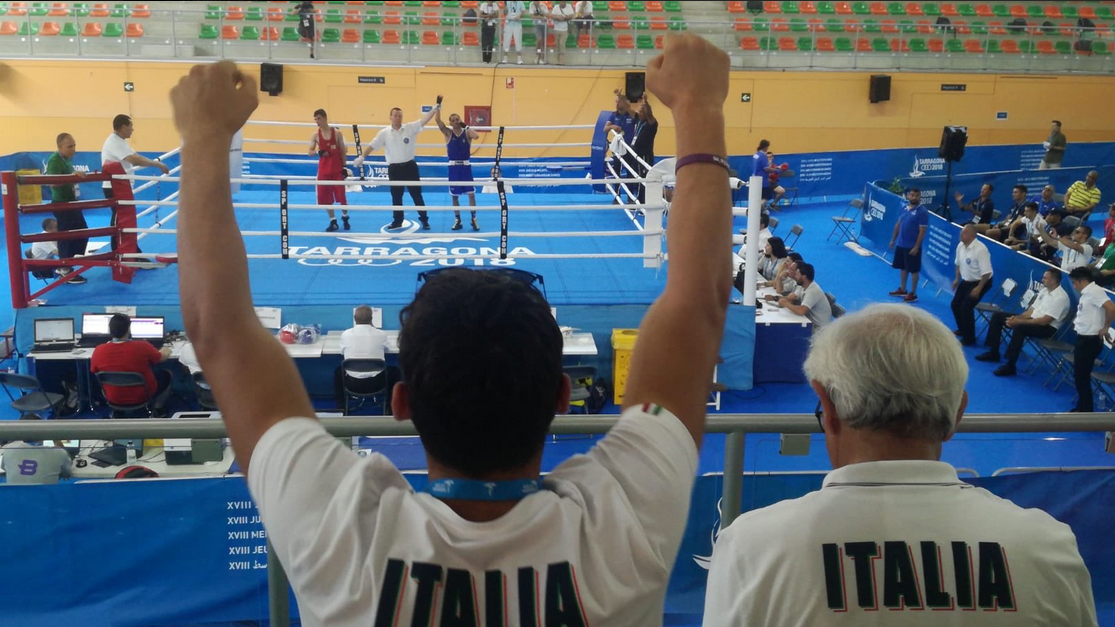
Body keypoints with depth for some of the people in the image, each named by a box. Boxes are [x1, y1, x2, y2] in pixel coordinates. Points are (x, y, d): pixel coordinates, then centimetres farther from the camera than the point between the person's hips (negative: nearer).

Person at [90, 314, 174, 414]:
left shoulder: (98, 351, -20)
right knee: (166, 375, 23)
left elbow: (94, 372, 2)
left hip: (113, 398, 3)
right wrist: (165, 350, 20)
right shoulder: (142, 347, -26)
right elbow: (163, 357, -4)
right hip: (142, 396, -3)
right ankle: (158, 408, 32)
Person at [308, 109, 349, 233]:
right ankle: (333, 221, 14)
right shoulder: (315, 135, 1)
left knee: (341, 196, -1)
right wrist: (318, 152, -21)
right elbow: (310, 152, 1)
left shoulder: (337, 133, -3)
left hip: (337, 169, -2)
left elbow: (343, 151, 1)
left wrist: (344, 167, -4)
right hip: (323, 170, 2)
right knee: (324, 198, 2)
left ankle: (345, 218, 23)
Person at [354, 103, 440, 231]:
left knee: (416, 194, 4)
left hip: (409, 166, -1)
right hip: (394, 168, 1)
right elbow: (372, 146, -2)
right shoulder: (384, 133, -1)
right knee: (396, 196, 11)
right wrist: (361, 157, -12)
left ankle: (424, 220, 13)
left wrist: (436, 107, -21)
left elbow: (424, 120, -11)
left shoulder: (410, 128, -3)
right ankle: (397, 221, 23)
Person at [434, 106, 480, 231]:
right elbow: (437, 120, -9)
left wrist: (466, 127, -11)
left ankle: (474, 220, 8)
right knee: (454, 196, 6)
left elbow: (477, 136, -20)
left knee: (471, 194, -3)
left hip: (465, 166, -1)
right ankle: (458, 220, 16)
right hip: (453, 166, 1)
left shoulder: (467, 132, 2)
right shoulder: (448, 132, 2)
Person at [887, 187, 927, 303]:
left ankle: (913, 294, 12)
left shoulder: (922, 212, -15)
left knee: (914, 270, 3)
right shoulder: (905, 208, 6)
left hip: (912, 247, -7)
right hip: (900, 244, 7)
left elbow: (922, 231, -17)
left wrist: (916, 247, -19)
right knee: (902, 267, 17)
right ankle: (902, 290, 31)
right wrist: (893, 239, 15)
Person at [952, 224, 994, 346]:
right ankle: (962, 329, 39)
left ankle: (969, 338, 0)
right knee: (955, 304, 14)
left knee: (966, 307, -15)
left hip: (980, 282, -8)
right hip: (966, 281, 8)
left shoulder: (980, 249, -30)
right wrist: (957, 279, 14)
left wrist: (978, 288, -25)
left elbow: (986, 272, -28)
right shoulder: (960, 246, -5)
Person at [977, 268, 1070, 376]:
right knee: (998, 316, 3)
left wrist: (1019, 321, -23)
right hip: (1033, 320, 10)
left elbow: (1044, 321, -24)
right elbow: (1031, 311, 11)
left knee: (1019, 327, -40)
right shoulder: (1044, 291, 8)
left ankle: (1010, 365, -34)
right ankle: (993, 352, 6)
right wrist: (1016, 318, -8)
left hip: (1047, 327, -9)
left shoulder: (1060, 297, -19)